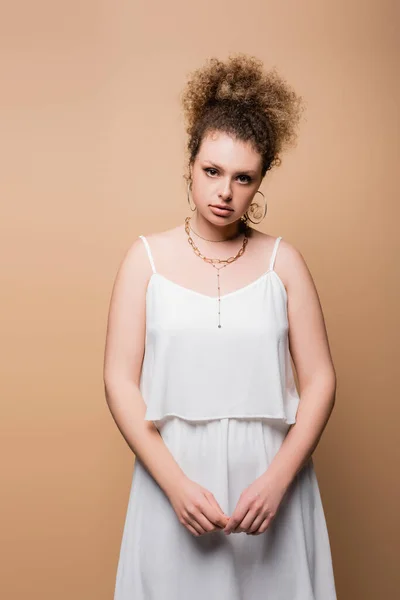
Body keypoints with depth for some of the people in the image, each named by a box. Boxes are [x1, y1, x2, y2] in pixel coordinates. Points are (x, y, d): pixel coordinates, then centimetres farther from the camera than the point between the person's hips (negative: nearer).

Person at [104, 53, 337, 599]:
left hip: (271, 482, 1)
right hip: (173, 479, 0)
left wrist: (277, 480, -12)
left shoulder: (282, 260, 1)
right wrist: (175, 483, -12)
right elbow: (120, 380, -4)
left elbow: (320, 379, -1)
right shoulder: (148, 257, 0)